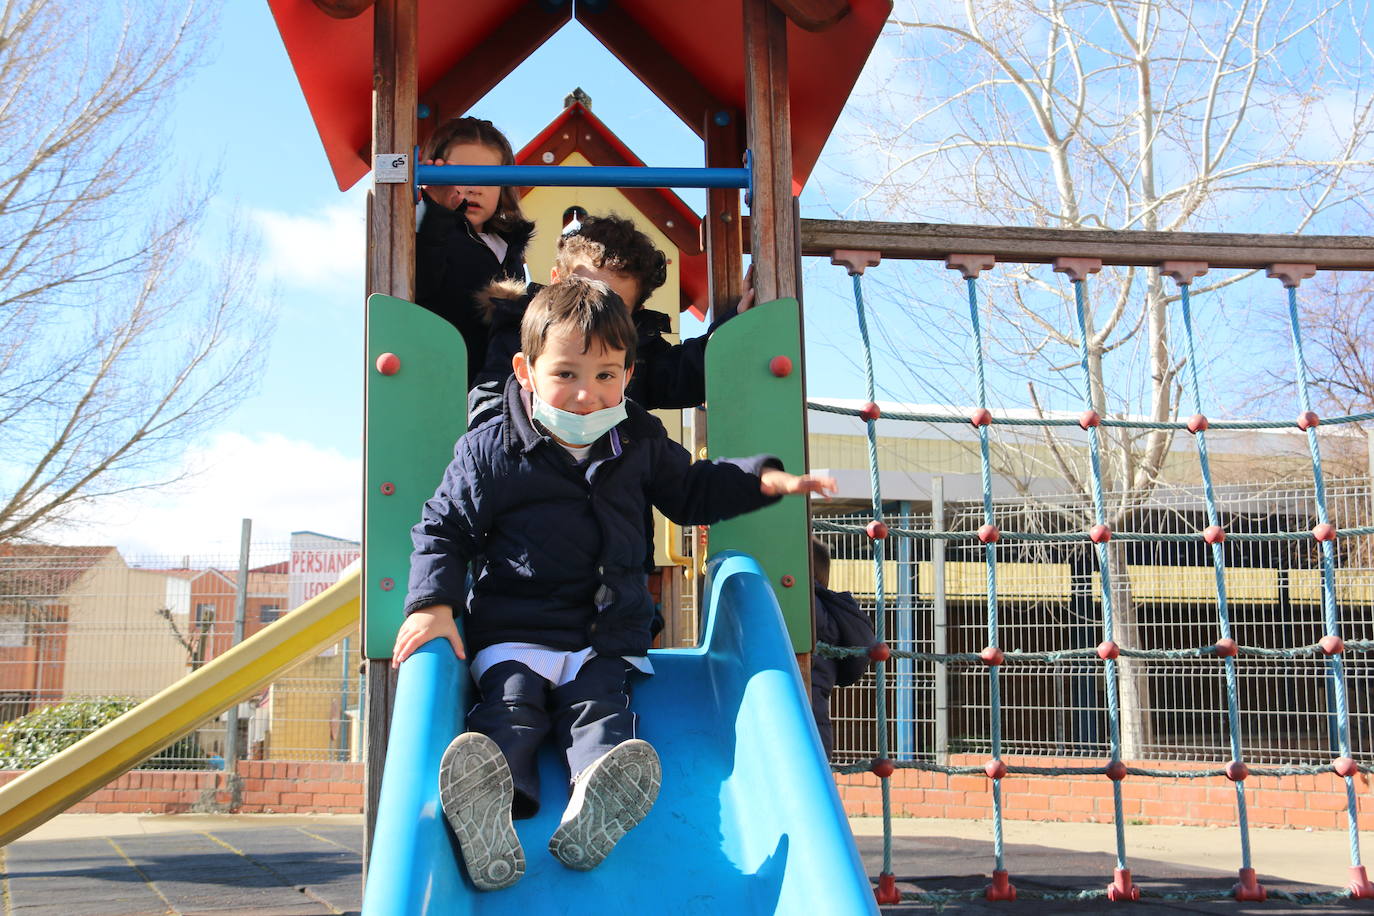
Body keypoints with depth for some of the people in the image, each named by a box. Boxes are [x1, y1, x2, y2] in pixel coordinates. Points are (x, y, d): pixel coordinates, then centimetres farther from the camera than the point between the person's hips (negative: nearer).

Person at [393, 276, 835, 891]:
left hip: (606, 639, 2)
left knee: (601, 712, -24)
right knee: (509, 709, -27)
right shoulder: (488, 451, -2)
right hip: (511, 635, -2)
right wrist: (433, 602, -11)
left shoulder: (641, 442, 8)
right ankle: (488, 814, -53)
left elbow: (692, 491, 25)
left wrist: (763, 479, 11)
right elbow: (442, 530, 4)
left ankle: (592, 816, -51)